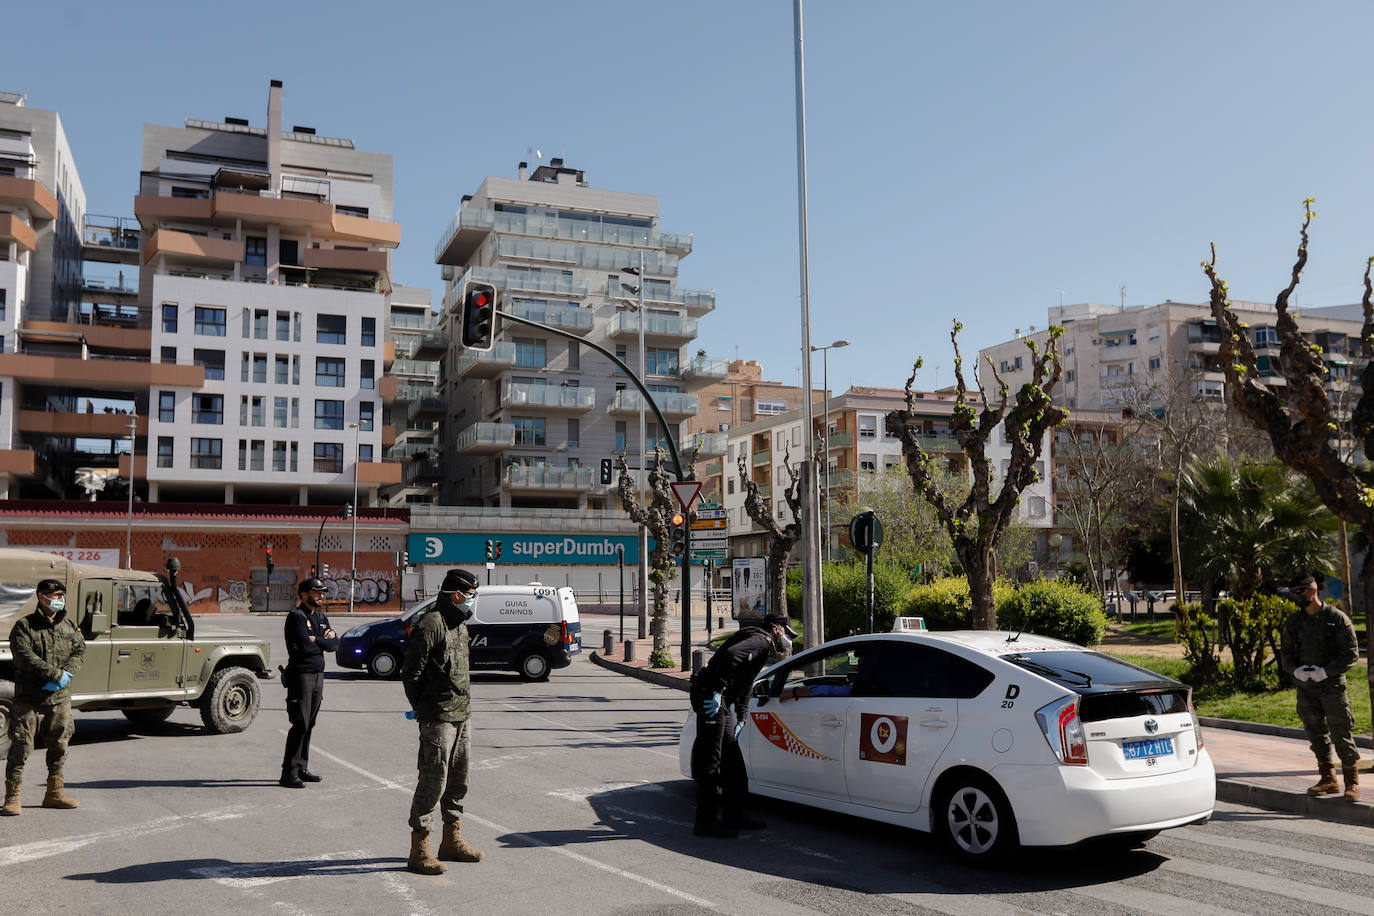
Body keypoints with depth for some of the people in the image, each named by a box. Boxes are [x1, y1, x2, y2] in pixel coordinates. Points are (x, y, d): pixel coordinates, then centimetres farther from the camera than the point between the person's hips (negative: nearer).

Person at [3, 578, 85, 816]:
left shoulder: (70, 626, 10)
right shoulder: (24, 626, -6)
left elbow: (79, 651, 6)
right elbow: (24, 657, -17)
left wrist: (66, 674, -13)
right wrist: (57, 674, -20)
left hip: (61, 698, 5)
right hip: (29, 698, -5)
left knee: (59, 744, 10)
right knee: (21, 746, -3)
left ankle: (54, 793, 21)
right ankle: (12, 797, 6)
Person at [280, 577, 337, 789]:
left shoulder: (321, 617, 16)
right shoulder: (296, 616, -9)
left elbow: (334, 644, 7)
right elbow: (305, 646, -19)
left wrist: (316, 640, -10)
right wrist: (324, 641, -3)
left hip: (318, 675, 8)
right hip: (301, 674, -8)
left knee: (309, 724, 11)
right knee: (300, 724, -10)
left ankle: (302, 769, 19)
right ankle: (288, 773, -7)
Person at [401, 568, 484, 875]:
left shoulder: (459, 626, 16)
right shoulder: (430, 624, -14)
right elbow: (411, 672, -14)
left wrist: (464, 702, 16)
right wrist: (421, 708, -5)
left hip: (461, 714, 9)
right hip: (438, 717, -9)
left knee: (458, 780, 16)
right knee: (433, 781, -6)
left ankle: (452, 840, 28)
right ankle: (419, 850, 2)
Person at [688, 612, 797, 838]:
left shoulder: (762, 646, 25)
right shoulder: (761, 640, -8)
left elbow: (744, 688, 27)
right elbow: (731, 654, -27)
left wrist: (741, 719, 19)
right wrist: (718, 691, -25)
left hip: (717, 699, 11)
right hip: (710, 698, -11)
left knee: (732, 759, 15)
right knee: (710, 760, -8)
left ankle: (734, 816, 23)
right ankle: (706, 822, -4)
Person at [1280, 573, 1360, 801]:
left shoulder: (1337, 618, -5)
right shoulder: (1293, 621, 9)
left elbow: (1351, 653, -7)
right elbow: (1287, 654, 12)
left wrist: (1325, 672, -16)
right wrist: (1297, 670, -9)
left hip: (1332, 685, -5)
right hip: (1305, 688, 5)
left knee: (1341, 733, -5)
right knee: (1316, 733, 10)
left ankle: (1352, 782, 4)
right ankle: (1328, 779, 22)